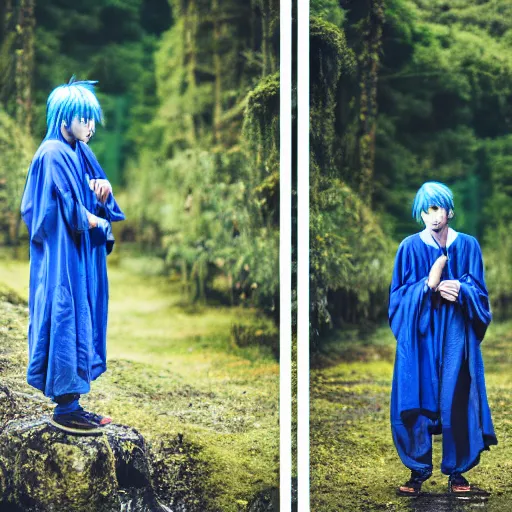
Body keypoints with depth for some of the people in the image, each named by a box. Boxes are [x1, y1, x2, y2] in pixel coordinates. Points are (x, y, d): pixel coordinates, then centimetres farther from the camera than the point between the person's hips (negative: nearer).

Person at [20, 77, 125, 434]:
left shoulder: (80, 153, 13)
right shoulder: (54, 154, -15)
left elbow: (96, 202, 15)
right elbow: (71, 211, -19)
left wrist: (103, 189, -7)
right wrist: (98, 221, -2)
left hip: (82, 255, 9)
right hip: (63, 256, -9)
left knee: (82, 321, 10)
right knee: (66, 320, -5)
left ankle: (71, 402, 17)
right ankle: (65, 408, 2)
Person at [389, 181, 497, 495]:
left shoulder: (468, 245, 4)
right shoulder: (410, 248, 1)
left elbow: (480, 292, 3)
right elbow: (399, 295, -3)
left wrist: (461, 291, -19)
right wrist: (428, 285, -19)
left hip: (456, 334, 1)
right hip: (419, 335, 0)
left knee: (457, 401, 0)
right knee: (417, 400, -2)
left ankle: (457, 470, 12)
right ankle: (419, 470, 10)